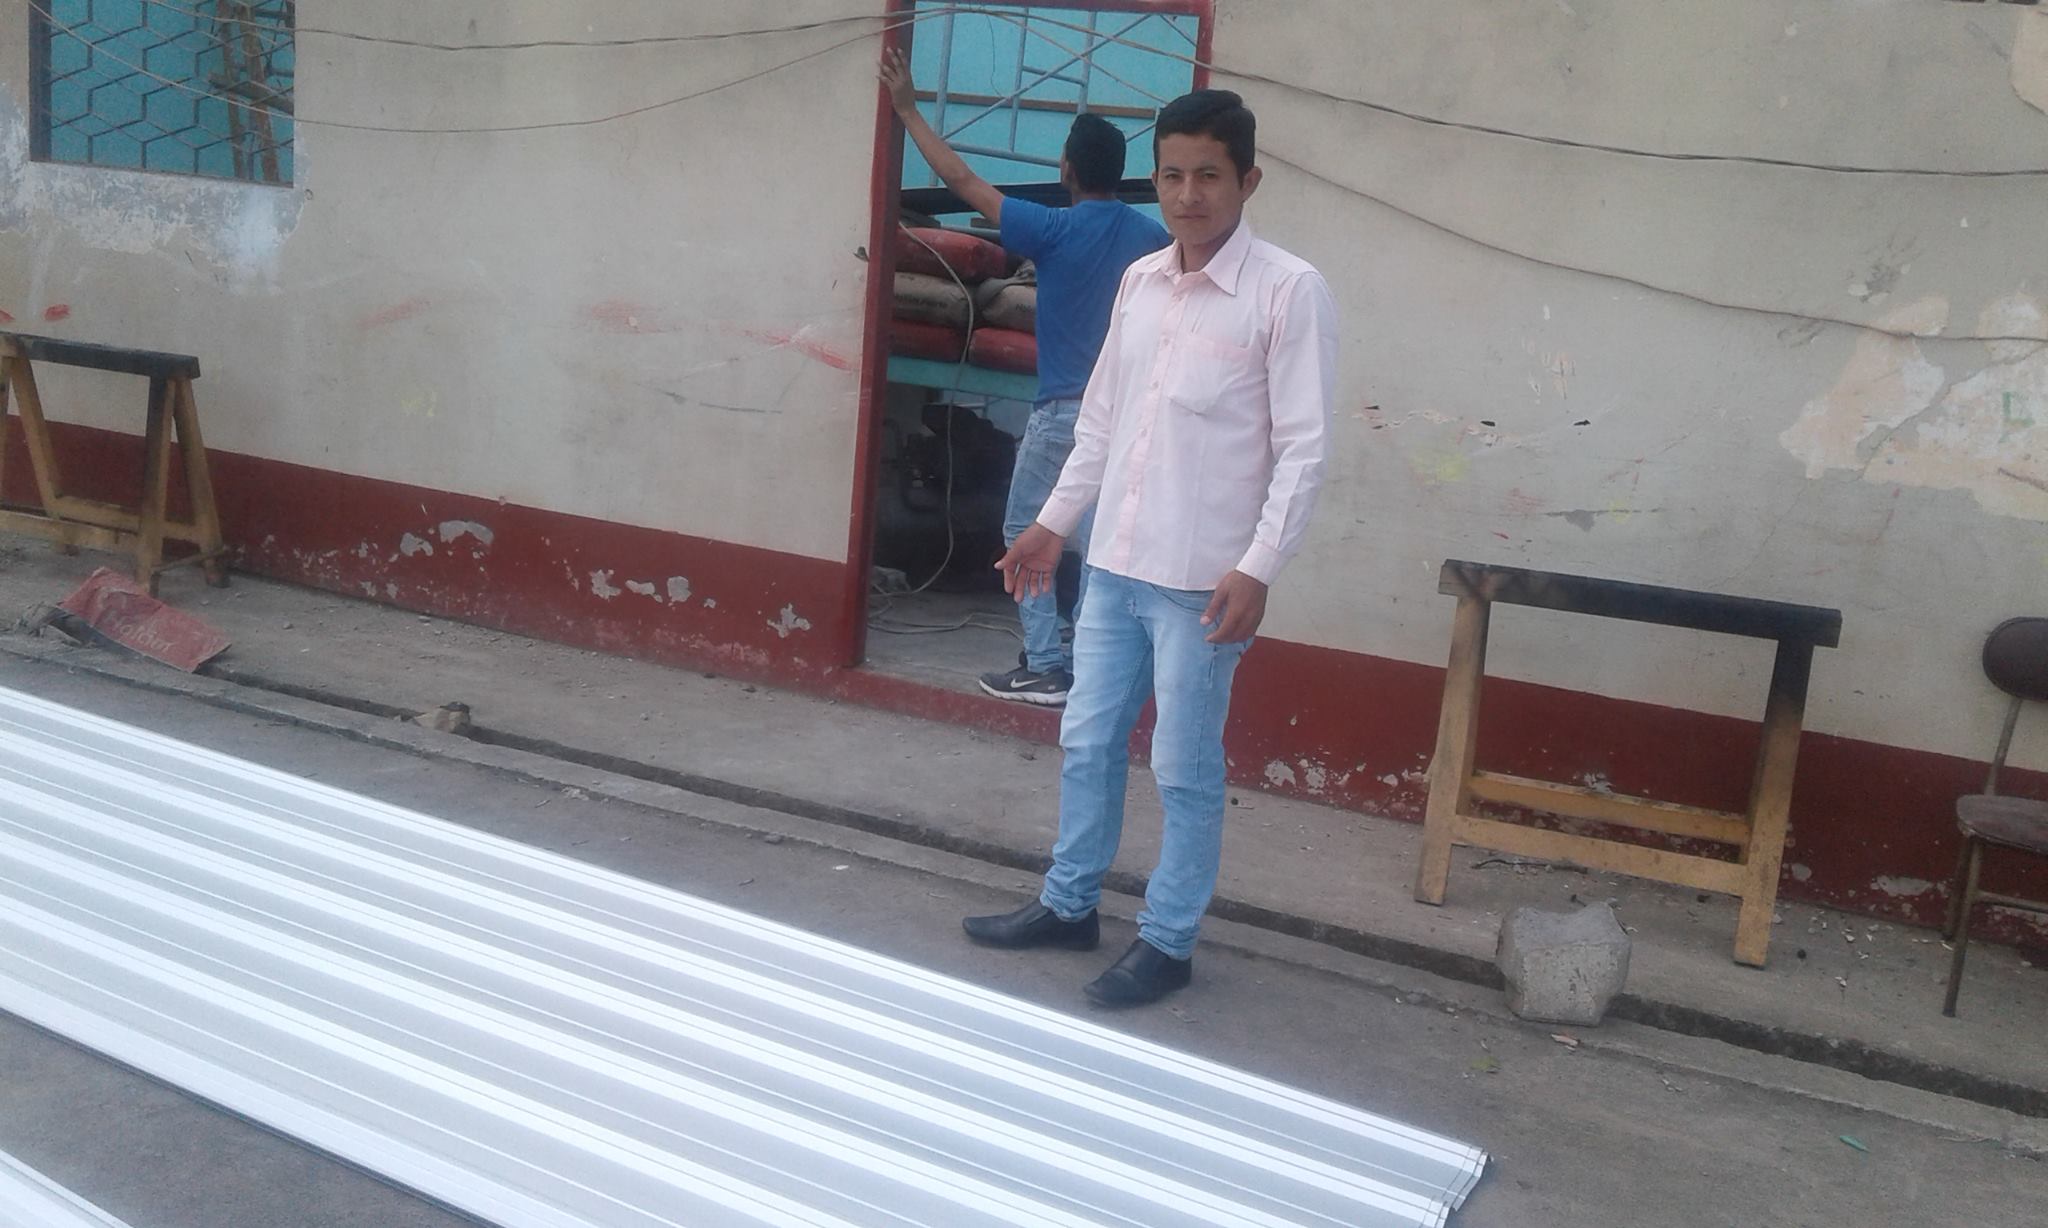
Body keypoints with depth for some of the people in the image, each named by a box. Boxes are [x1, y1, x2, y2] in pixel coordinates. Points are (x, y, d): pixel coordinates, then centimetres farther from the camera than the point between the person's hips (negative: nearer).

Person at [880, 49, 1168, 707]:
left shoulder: (1055, 229, -12)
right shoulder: (1152, 238, 4)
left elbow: (961, 180, -7)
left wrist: (908, 109, 0)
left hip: (1064, 411, -5)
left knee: (1025, 533, 8)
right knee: (1100, 543, 10)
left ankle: (1046, 668, 4)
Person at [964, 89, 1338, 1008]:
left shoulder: (1289, 291, -11)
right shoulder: (1139, 281, 8)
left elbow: (1303, 448, -13)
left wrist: (1257, 569, -19)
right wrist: (1054, 523, 16)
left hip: (1201, 577, -6)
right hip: (1114, 564, 6)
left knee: (1184, 769, 5)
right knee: (1086, 742, 16)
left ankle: (1167, 942, 20)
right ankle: (1068, 905, 33)